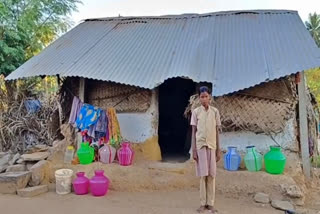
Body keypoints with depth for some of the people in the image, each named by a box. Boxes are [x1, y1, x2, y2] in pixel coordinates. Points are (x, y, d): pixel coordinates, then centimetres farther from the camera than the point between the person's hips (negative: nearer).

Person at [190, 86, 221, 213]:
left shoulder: (215, 111, 5)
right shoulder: (196, 112, 2)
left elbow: (217, 132, 7)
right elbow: (193, 132, 2)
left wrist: (218, 150, 4)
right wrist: (193, 150, -4)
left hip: (212, 146, 1)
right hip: (200, 146, -1)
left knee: (211, 175, 2)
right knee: (203, 175, 0)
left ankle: (211, 203, 9)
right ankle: (203, 203, 8)